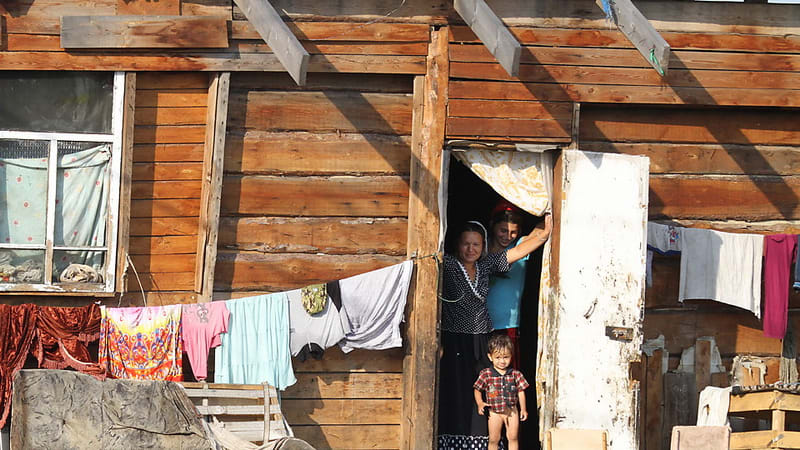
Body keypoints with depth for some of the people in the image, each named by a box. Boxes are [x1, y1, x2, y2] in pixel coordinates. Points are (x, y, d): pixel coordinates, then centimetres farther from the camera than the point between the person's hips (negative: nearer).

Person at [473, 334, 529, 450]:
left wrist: (523, 409, 1)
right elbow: (477, 389, 2)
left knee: (513, 437, 3)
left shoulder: (515, 374, -5)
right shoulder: (486, 374, -8)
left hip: (511, 411, 1)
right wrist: (480, 403, -11)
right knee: (493, 439, 5)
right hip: (494, 412, -1)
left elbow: (521, 392, 2)